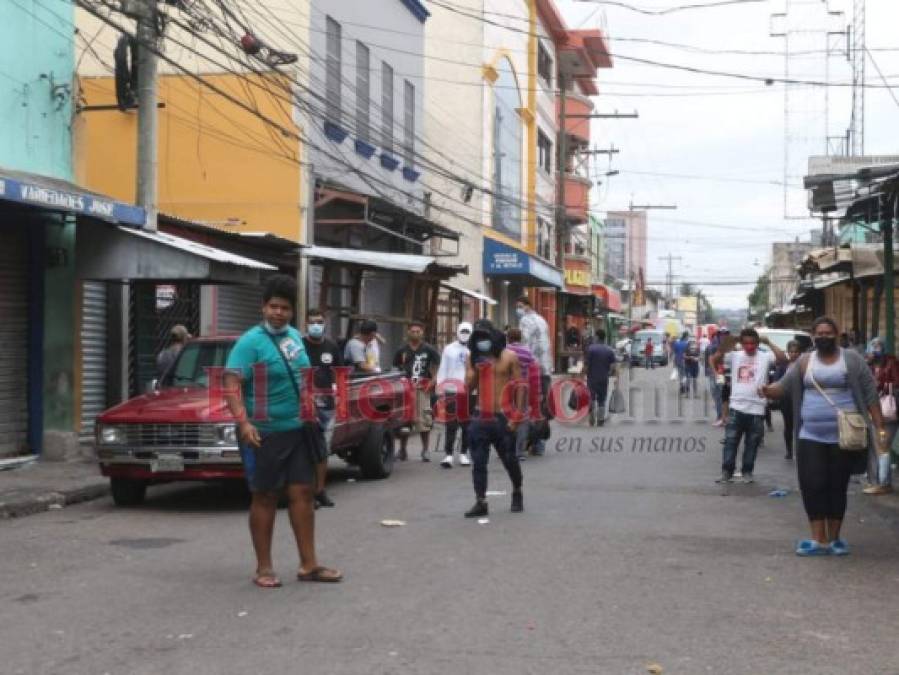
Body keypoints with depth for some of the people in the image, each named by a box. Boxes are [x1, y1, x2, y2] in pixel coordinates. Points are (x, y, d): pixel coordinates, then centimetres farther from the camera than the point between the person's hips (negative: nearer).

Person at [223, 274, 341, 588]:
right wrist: (243, 422, -33)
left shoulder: (295, 336, 8)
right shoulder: (251, 341, -14)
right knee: (265, 497, 3)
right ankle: (263, 568, 12)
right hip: (266, 433, -6)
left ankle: (308, 564, 13)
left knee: (302, 493, 7)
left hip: (298, 430, 6)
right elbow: (231, 383, -22)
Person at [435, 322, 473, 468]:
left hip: (470, 391, 1)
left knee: (467, 424, 8)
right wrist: (440, 388, 2)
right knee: (451, 424, -6)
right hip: (452, 391, -1)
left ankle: (463, 453, 18)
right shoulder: (449, 349, 8)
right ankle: (448, 455, -7)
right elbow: (442, 369, 8)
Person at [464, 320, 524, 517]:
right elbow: (468, 387, 4)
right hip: (481, 417, 3)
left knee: (509, 460, 7)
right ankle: (480, 503, 2)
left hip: (503, 417, -3)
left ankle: (517, 494, 32)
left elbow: (520, 386, -2)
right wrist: (475, 369, -13)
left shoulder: (509, 357, -2)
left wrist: (517, 414, -9)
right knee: (478, 462, -2)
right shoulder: (473, 358, 8)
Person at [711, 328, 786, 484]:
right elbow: (715, 360, 1)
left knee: (752, 444, 9)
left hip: (756, 409, -1)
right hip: (736, 407, 1)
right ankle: (727, 472, 10)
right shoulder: (734, 356, 5)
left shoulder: (765, 357, 0)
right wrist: (725, 347, -13)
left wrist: (768, 343, -15)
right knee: (730, 441, 3)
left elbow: (783, 358, -14)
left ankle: (747, 472, 21)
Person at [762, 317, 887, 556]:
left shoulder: (851, 359, 0)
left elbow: (870, 394, 0)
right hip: (811, 437, 2)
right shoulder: (804, 362, 8)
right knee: (813, 486, -3)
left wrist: (880, 429, -6)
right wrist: (768, 390, -22)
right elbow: (785, 387, 2)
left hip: (843, 437, -2)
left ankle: (834, 539, 16)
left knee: (837, 488, 5)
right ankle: (819, 540, 4)